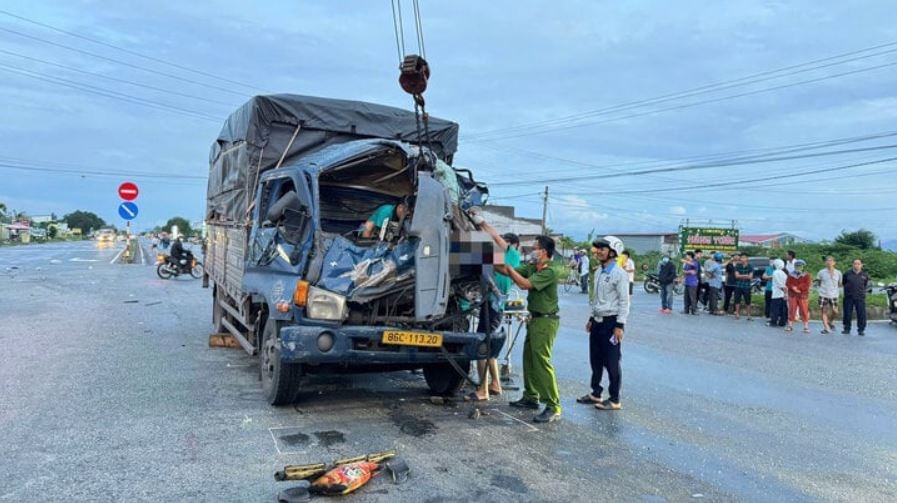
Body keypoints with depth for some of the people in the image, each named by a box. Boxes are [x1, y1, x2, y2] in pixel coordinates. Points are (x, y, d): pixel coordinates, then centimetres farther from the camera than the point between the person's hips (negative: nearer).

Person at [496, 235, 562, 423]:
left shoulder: (549, 273, -19)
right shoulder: (531, 267, 9)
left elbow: (524, 284, -27)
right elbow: (509, 272, 10)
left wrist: (507, 266, -22)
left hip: (545, 321, -10)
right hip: (535, 319, 10)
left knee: (542, 362, -12)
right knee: (529, 359, 15)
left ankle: (553, 407, -9)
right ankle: (531, 398, 28)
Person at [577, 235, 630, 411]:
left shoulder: (619, 274, -14)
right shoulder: (599, 273, 12)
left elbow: (624, 301, -15)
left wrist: (620, 325, -18)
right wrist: (591, 318, 20)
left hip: (611, 322, -8)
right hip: (597, 322, 8)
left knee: (612, 363, 0)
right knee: (595, 360, 15)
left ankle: (614, 400, 9)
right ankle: (595, 393, 27)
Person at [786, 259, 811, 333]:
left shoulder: (806, 275, 1)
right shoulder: (790, 275, 8)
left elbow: (806, 285, -11)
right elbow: (787, 283, -2)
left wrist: (797, 287, -18)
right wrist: (793, 288, -19)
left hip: (803, 296, -2)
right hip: (792, 296, 2)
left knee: (804, 312, 0)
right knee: (791, 311, 4)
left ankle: (806, 327, 5)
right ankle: (790, 326, 12)